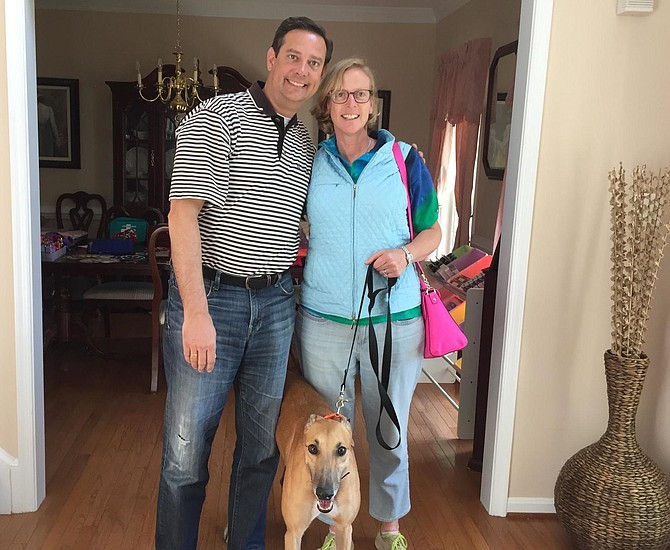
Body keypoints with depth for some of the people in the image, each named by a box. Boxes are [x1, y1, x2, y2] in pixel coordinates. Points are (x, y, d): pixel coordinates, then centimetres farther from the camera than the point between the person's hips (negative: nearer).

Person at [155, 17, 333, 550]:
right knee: (187, 450, 1)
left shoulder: (307, 145, 14)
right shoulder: (216, 117, -7)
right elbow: (183, 213, -15)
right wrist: (196, 312, -22)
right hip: (210, 295, -6)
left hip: (275, 303, 6)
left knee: (262, 445, 15)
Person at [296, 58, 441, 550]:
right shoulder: (310, 163, 4)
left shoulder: (405, 160, 1)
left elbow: (432, 232, 7)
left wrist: (406, 254, -13)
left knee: (390, 430, 13)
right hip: (324, 319, 1)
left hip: (395, 319, 0)